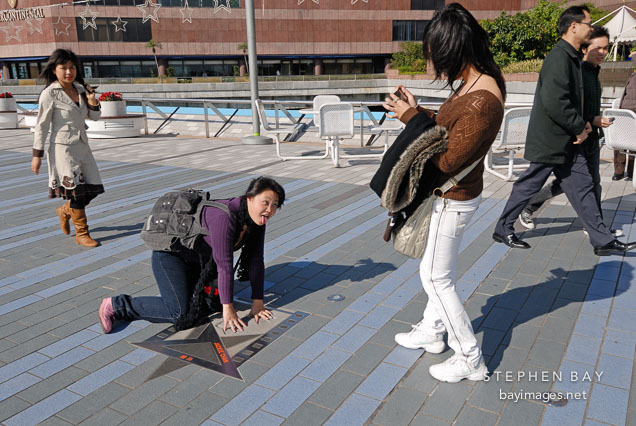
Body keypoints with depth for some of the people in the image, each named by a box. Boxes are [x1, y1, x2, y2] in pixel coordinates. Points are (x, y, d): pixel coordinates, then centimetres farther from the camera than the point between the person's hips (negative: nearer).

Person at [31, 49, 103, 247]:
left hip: (82, 145, 7)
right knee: (77, 190, -6)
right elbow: (42, 125, -7)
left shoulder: (80, 89, 9)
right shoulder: (50, 94, -9)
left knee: (93, 187, 6)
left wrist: (92, 100, -4)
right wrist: (37, 155, -7)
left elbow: (94, 116, 15)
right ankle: (81, 233, 8)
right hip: (63, 147, -6)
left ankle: (65, 210, 34)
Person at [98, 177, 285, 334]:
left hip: (196, 259, 8)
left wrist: (257, 302, -7)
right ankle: (115, 305, -2)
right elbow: (224, 264, -32)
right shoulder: (224, 217, -34)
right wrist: (228, 308, -27)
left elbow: (256, 262, -6)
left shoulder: (257, 220, -8)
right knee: (182, 314, -15)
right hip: (170, 253, -8)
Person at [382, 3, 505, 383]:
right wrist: (417, 111, 2)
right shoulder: (475, 83, 0)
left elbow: (448, 160, -26)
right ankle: (432, 331, 44)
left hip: (454, 201, -10)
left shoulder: (482, 102, -30)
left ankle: (470, 359, 18)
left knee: (435, 277, 4)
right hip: (452, 195, 10)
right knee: (442, 270, 23)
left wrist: (412, 118, -18)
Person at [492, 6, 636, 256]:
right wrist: (580, 127, -16)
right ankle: (503, 230, 19)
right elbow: (554, 103, -27)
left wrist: (582, 124, 7)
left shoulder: (571, 58, 14)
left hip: (568, 141, 10)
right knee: (529, 185, 2)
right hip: (550, 141, -10)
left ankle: (602, 241, 16)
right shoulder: (559, 58, -18)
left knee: (582, 187, 10)